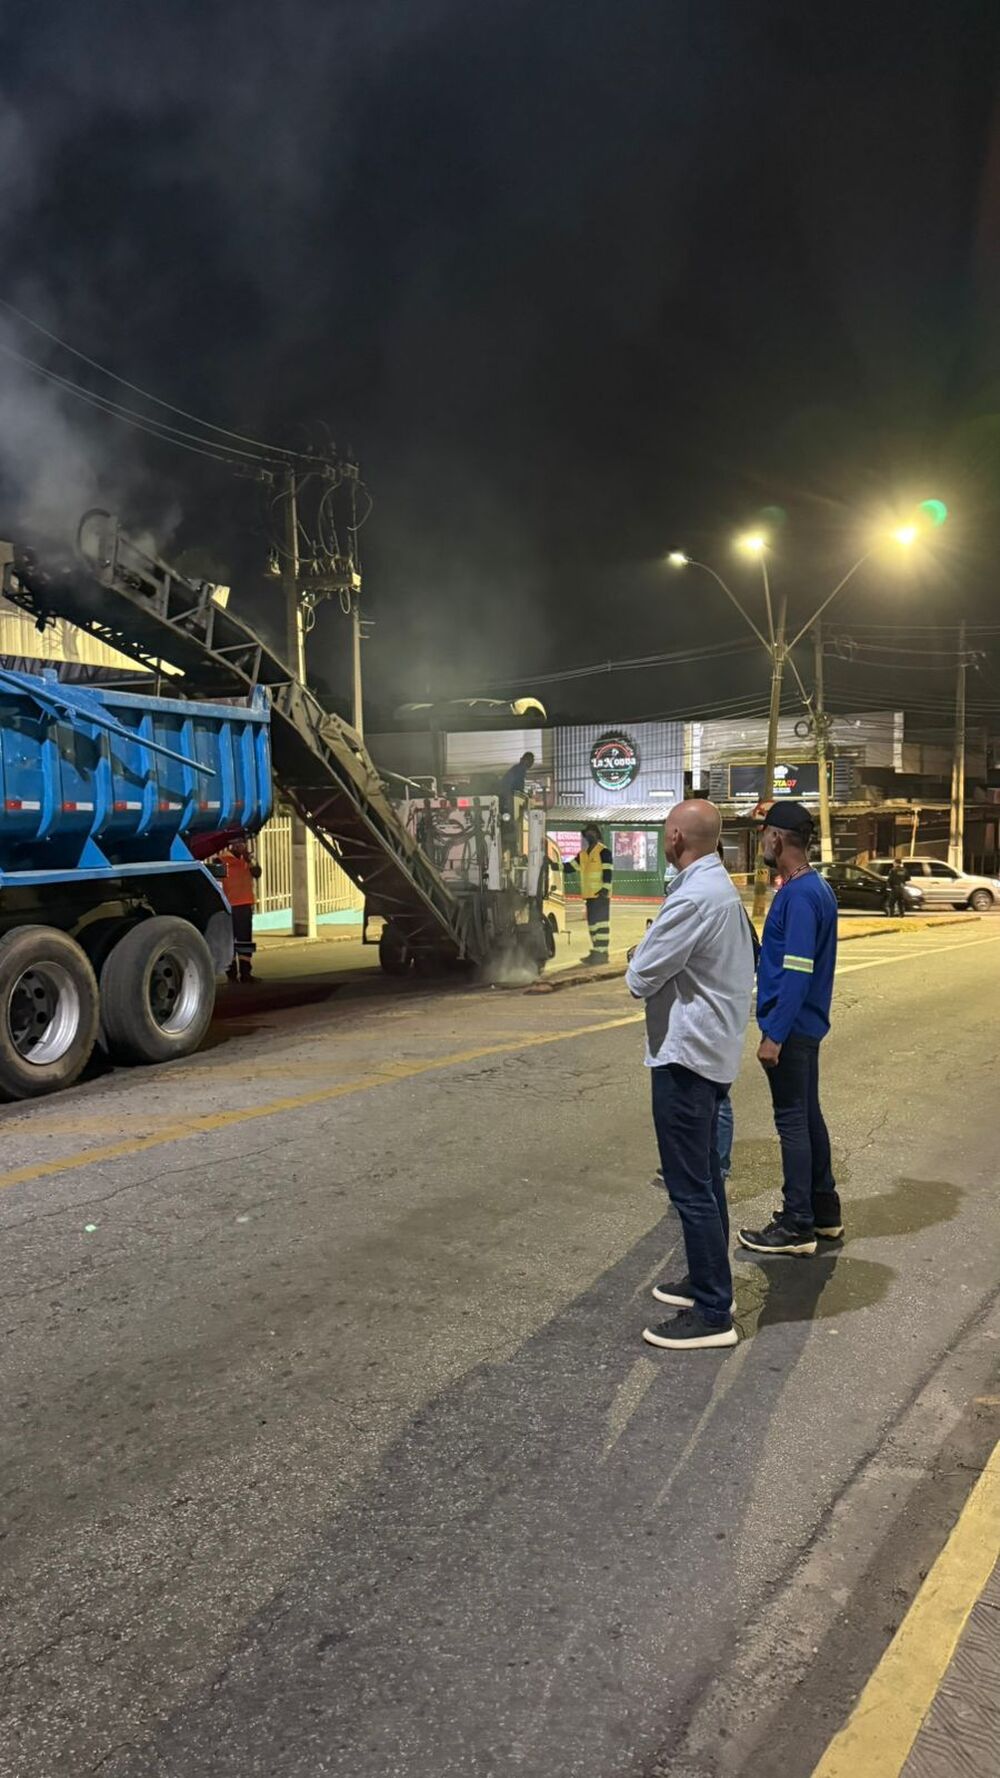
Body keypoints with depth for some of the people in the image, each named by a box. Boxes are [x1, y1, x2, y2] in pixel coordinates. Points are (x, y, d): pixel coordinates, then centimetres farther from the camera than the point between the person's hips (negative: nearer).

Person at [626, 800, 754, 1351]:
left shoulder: (695, 897, -23)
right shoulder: (721, 887, 11)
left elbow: (640, 977, -20)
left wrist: (641, 974, 3)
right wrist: (665, 971, 4)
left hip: (686, 1053, -11)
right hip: (712, 1048, 11)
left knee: (691, 1186, -3)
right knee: (704, 1176, 20)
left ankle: (712, 1313, 4)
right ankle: (708, 1280, 33)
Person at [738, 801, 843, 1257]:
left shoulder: (799, 895, -20)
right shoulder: (815, 887, 10)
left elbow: (797, 974, -24)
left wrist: (775, 1035, -23)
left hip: (789, 1026, -10)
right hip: (805, 1024, 10)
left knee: (793, 1121, -2)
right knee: (808, 1115, 17)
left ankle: (797, 1227, 6)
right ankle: (823, 1210, 29)